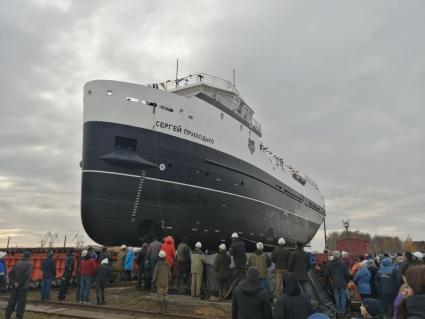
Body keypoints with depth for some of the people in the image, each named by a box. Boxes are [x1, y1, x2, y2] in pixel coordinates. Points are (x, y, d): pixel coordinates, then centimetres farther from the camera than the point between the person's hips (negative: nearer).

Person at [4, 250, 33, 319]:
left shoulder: (17, 263, 10)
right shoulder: (29, 264, -7)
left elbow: (10, 273, 2)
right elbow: (27, 274, -21)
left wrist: (13, 282, -4)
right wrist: (20, 283, -10)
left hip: (14, 286, 5)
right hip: (23, 287, -5)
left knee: (12, 301, 13)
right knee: (21, 303, 2)